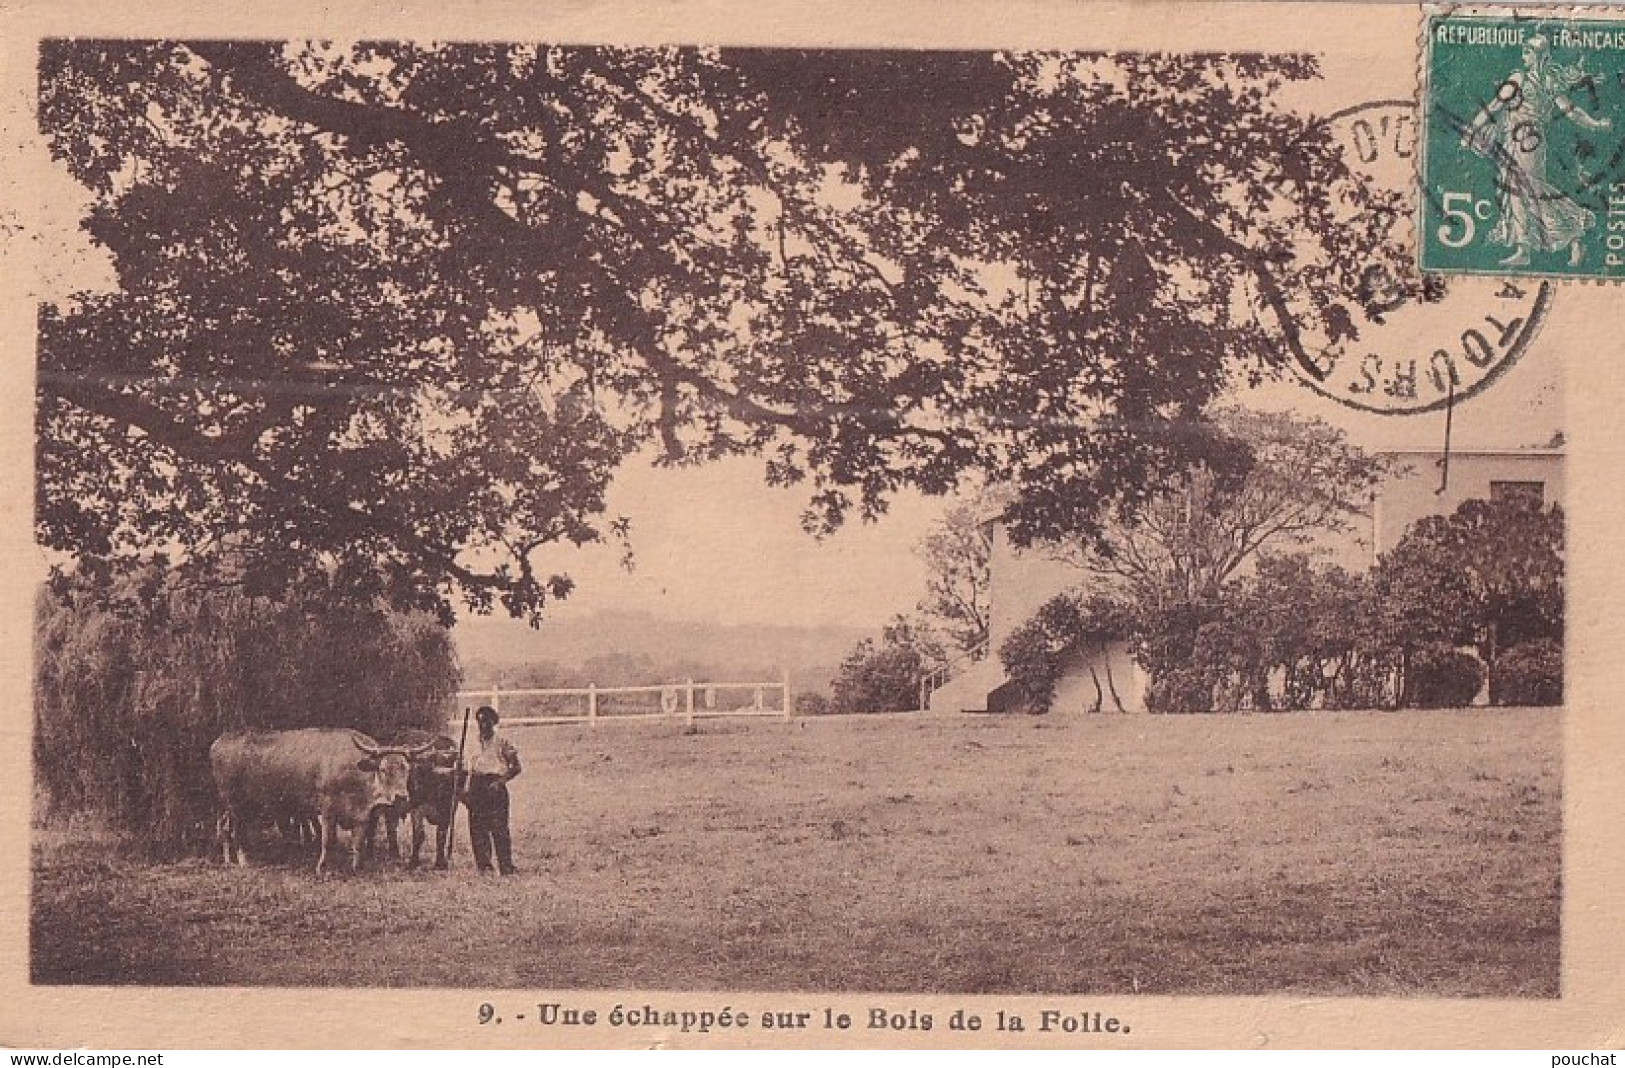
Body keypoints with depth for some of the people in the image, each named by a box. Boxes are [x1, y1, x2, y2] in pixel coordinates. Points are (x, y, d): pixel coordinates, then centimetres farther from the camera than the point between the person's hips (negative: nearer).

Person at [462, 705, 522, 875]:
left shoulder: (502, 743, 0)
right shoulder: (475, 742, 15)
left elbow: (516, 768, -1)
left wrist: (501, 781, -14)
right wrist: (468, 792, 9)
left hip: (494, 787, -5)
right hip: (477, 787, 5)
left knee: (499, 828, -9)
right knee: (477, 828, 1)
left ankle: (506, 868, -7)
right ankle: (483, 865, 8)